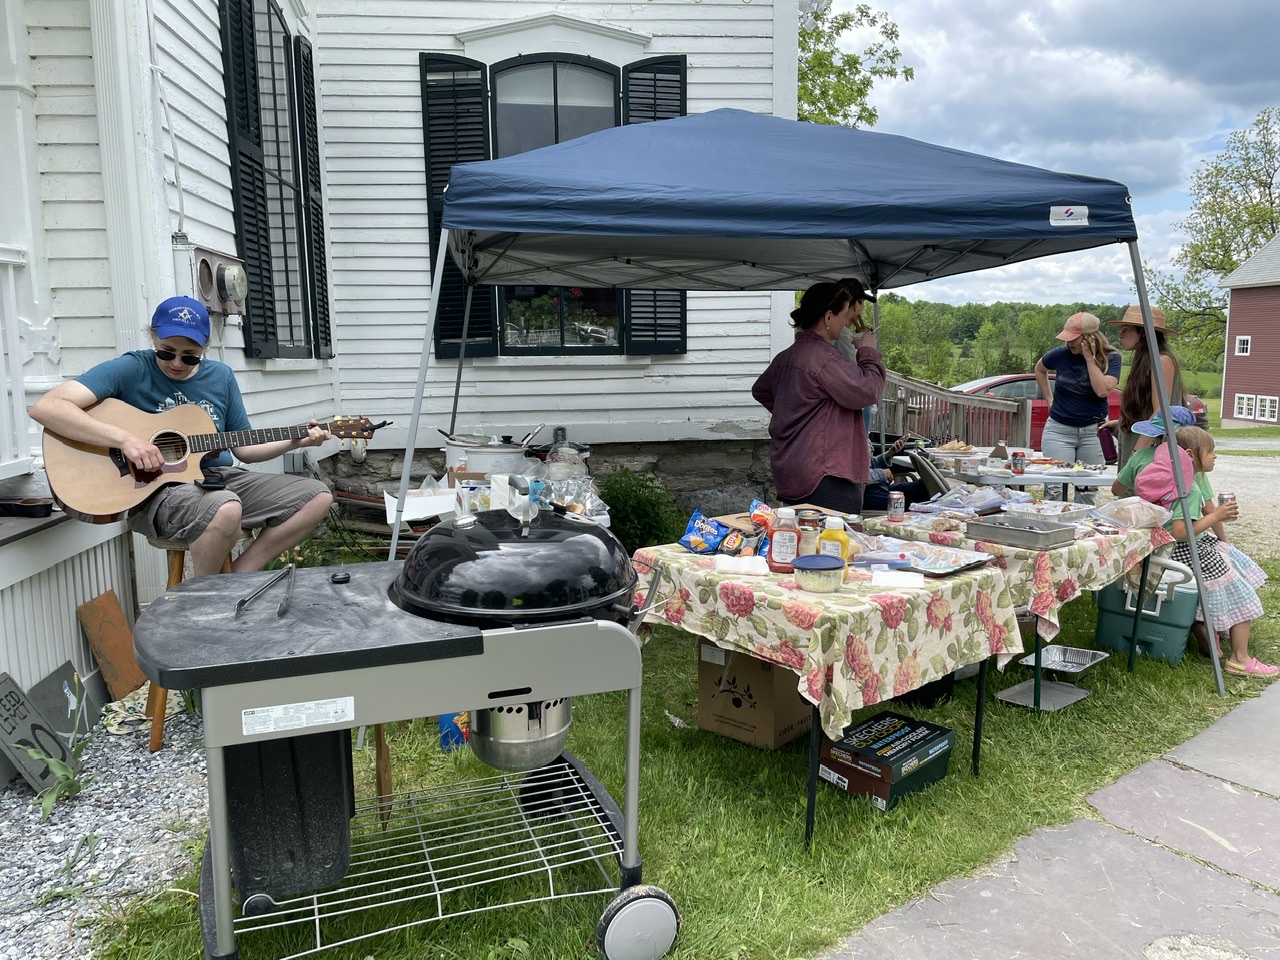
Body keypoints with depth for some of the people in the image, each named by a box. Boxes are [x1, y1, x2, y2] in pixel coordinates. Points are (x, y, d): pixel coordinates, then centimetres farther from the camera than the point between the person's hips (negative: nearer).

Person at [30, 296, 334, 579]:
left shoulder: (221, 377, 10)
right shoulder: (131, 370, -6)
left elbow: (243, 447, 16)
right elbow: (45, 407, -17)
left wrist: (294, 441, 0)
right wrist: (124, 438, -27)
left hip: (220, 479, 7)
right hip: (156, 488, -6)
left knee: (318, 497, -4)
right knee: (226, 510, -39)